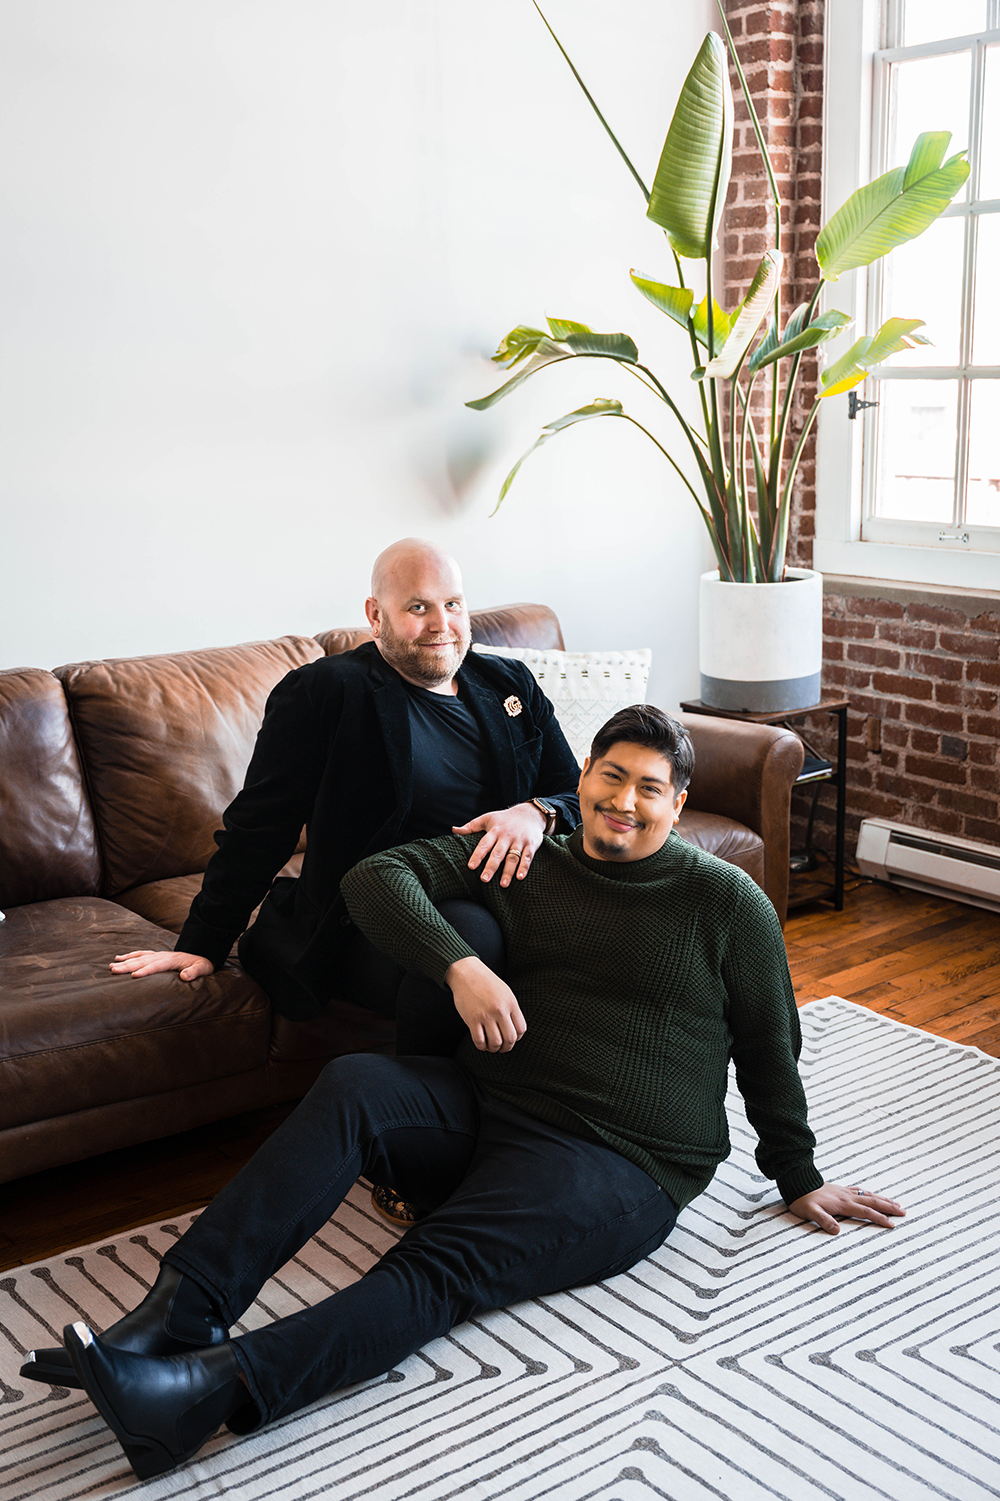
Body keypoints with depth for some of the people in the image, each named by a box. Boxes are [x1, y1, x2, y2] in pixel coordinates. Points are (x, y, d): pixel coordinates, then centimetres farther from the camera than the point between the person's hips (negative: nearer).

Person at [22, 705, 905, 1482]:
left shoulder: (725, 900, 3)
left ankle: (206, 1392, -46)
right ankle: (179, 1313, -32)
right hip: (487, 1109, 4)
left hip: (618, 1169, -4)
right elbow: (378, 878, -1)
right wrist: (460, 964, -17)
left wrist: (800, 1180, 14)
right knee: (353, 1085, -26)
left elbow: (771, 1051, 10)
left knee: (441, 1266, -29)